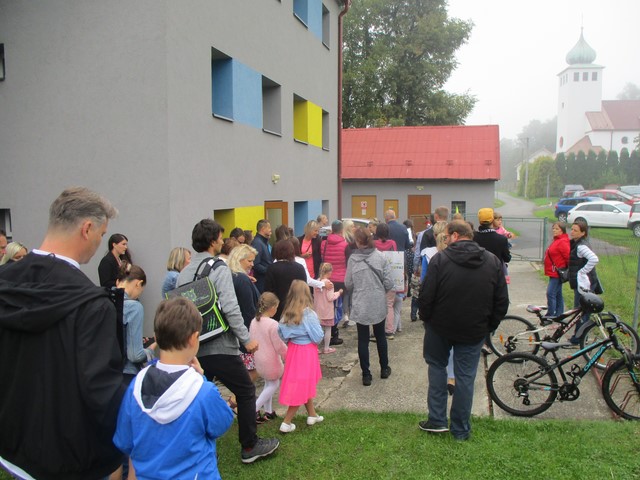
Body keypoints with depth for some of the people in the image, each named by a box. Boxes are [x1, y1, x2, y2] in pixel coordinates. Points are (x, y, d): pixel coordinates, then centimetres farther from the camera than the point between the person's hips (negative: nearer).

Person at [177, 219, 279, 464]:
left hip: (194, 348, 7)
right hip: (219, 347, -6)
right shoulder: (218, 268, -11)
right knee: (246, 392, 9)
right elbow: (230, 308, -20)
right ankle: (250, 447, 17)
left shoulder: (183, 272, 9)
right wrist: (246, 339, -13)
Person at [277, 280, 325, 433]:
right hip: (306, 352, -7)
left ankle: (312, 415, 35)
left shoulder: (287, 313, -3)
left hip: (293, 349, 7)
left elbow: (281, 334, 3)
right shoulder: (308, 314, -19)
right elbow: (318, 337, -16)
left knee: (302, 384, 20)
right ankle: (286, 423, 8)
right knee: (302, 386, 5)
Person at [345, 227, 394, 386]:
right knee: (380, 337, 19)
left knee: (363, 340, 8)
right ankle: (384, 369, 32)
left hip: (360, 306, -1)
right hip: (378, 304, 1)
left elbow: (348, 284, -3)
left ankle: (366, 374, 12)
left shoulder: (353, 259, -9)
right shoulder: (380, 257, -8)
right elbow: (389, 282, -7)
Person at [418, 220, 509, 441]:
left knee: (437, 366, 19)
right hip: (474, 331, 2)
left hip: (441, 326, -2)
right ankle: (460, 430, 21)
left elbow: (426, 296, -13)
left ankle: (437, 420, 18)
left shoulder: (440, 259, -13)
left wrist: (425, 318, 5)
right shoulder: (493, 262, -2)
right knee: (465, 376, 11)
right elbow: (502, 301, 1)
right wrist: (489, 325, 12)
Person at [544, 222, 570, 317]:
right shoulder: (557, 240, 14)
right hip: (554, 273, 10)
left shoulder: (562, 242, -17)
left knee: (550, 293, -10)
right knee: (558, 295, 15)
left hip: (557, 273, -10)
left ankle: (550, 315, -5)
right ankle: (559, 315, 22)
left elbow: (568, 256, -21)